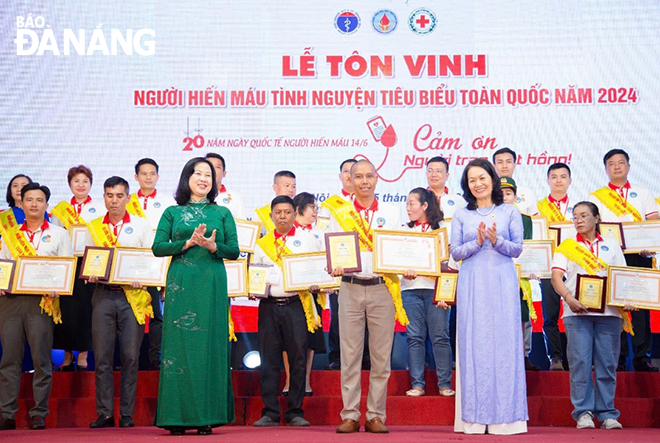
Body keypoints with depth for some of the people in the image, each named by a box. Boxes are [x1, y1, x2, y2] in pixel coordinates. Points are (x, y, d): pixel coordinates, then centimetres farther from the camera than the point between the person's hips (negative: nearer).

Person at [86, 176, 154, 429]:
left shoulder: (141, 226, 8)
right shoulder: (94, 227, 13)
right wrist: (91, 274, -6)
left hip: (132, 295, -1)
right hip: (103, 294, 2)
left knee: (130, 357, -1)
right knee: (102, 356, -1)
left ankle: (127, 414, 5)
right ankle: (104, 413, 4)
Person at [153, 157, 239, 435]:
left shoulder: (222, 213, 12)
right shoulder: (172, 212, 11)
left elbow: (234, 251, 6)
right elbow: (158, 247, 1)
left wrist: (213, 246, -12)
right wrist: (189, 242, -10)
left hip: (212, 284, 0)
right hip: (181, 284, 0)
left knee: (209, 343, -2)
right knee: (179, 342, -3)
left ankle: (207, 416, 2)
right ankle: (177, 416, 1)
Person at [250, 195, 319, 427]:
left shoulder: (307, 239, 9)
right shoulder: (262, 243, 14)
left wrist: (316, 285, -11)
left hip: (296, 304, -2)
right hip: (269, 305, 2)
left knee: (297, 359, -1)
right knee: (268, 360, 1)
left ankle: (295, 412, 9)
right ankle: (270, 413, 9)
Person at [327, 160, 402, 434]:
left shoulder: (391, 213, 11)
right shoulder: (340, 213, 9)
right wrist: (334, 268, -14)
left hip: (383, 288, 1)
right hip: (350, 288, 0)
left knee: (381, 355, 1)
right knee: (350, 354, 0)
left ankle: (376, 415, 9)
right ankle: (350, 415, 7)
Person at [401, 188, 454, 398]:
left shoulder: (441, 228, 6)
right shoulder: (404, 230, 15)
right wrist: (404, 270, -12)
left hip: (435, 288, -3)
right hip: (411, 288, 3)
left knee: (440, 336, -3)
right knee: (415, 337, 0)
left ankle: (445, 384, 3)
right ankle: (417, 384, 5)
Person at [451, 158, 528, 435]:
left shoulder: (509, 212, 10)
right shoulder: (461, 215, 12)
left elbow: (518, 249, 4)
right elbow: (454, 252, 6)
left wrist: (497, 240, -13)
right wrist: (477, 242, -10)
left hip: (502, 283, 0)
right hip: (472, 285, 1)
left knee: (504, 342, -4)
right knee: (473, 343, -3)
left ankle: (505, 416, 1)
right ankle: (475, 417, 1)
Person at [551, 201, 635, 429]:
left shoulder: (612, 246, 18)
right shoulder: (566, 246, 12)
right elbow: (556, 276, 0)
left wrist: (627, 301, -5)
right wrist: (568, 298, -18)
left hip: (609, 312, 1)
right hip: (577, 312, -1)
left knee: (607, 363, 0)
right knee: (580, 362, -6)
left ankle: (607, 414, 6)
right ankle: (583, 412, -1)